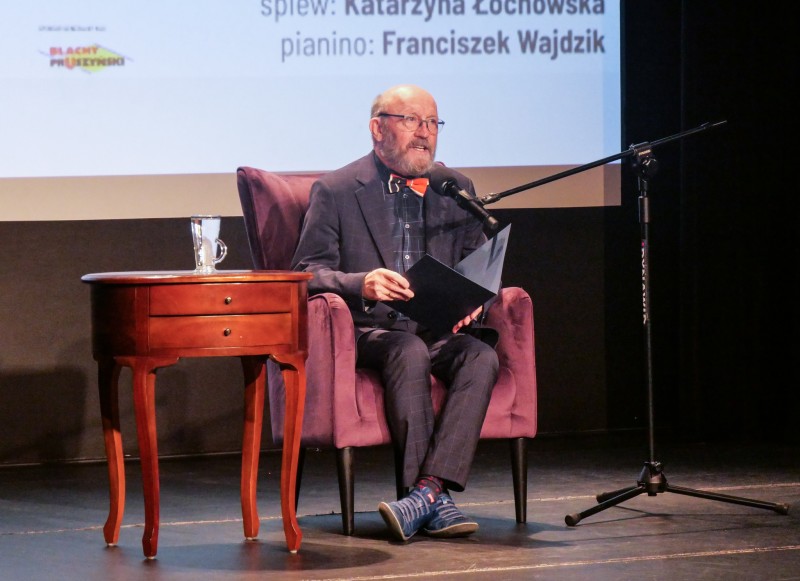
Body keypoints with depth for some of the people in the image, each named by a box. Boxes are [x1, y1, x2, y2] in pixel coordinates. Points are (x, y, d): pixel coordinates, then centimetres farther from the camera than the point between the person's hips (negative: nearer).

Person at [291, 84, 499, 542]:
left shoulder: (457, 190, 16)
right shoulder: (335, 191, 4)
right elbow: (308, 272, -3)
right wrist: (362, 285, -24)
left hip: (438, 331, 4)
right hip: (366, 332, -3)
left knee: (482, 357, -30)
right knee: (410, 352, -36)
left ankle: (426, 491, -40)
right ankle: (437, 501, -36)